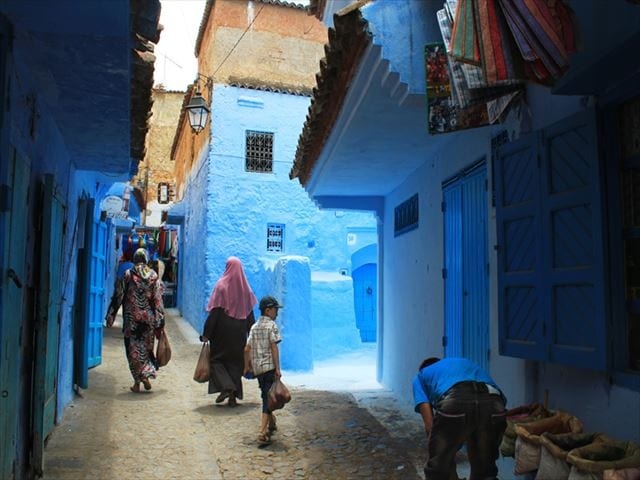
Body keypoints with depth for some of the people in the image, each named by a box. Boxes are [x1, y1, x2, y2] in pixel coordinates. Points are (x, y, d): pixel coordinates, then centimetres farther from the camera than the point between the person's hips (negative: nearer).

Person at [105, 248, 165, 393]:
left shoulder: (128, 274, -4)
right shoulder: (153, 275, 0)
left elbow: (120, 295, -4)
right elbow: (158, 299, -1)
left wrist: (111, 315, 3)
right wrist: (159, 321, 3)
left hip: (132, 317, -1)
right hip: (148, 317, 2)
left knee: (133, 347, 6)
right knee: (147, 346, 16)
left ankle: (137, 382, 8)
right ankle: (146, 375, 2)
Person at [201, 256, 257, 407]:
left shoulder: (221, 286, -11)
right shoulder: (245, 288, 3)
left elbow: (214, 312, -13)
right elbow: (250, 315, 6)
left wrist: (206, 333, -8)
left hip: (222, 331, -4)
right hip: (239, 333, 4)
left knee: (216, 358, 10)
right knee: (235, 361, 11)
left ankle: (225, 387, -9)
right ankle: (233, 396, 11)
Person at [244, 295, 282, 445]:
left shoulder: (254, 327, 13)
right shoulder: (272, 325, -6)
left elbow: (247, 349, 11)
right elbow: (274, 347, -13)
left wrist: (247, 367, 21)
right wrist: (278, 368, -13)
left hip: (257, 367, 7)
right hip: (269, 366, -7)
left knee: (266, 395, 21)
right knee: (268, 398, -6)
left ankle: (271, 422, 36)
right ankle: (263, 432, -13)